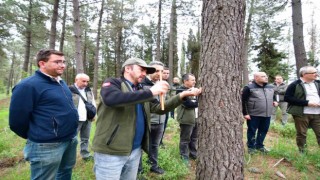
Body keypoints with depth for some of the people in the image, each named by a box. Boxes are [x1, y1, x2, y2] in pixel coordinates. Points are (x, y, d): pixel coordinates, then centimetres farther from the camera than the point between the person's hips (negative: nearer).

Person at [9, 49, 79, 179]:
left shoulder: (61, 82, 10)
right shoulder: (28, 85, -17)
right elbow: (17, 121, -15)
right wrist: (36, 136, 1)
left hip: (71, 139, 8)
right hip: (47, 146, -8)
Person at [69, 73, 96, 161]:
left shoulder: (88, 91, 11)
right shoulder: (70, 90, -10)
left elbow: (93, 103, 18)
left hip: (87, 119, 6)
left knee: (85, 138, 17)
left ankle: (85, 155, 30)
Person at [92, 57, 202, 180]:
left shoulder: (141, 92, 12)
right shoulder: (112, 83, -7)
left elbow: (159, 108, 8)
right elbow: (111, 99, -29)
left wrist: (182, 95, -4)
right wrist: (150, 92, -30)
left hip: (135, 151, 7)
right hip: (110, 152, -6)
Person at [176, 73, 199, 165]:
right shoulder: (181, 91, -14)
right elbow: (188, 104, -24)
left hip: (196, 118, 8)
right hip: (187, 119, -8)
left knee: (194, 138, 19)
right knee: (185, 139, 4)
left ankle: (193, 154, 35)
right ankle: (184, 157, 18)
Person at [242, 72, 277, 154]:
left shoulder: (270, 87, 10)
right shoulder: (249, 88, -10)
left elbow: (273, 97, 28)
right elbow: (243, 101, -10)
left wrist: (274, 101, 4)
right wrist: (245, 113, -13)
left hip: (267, 114, 6)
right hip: (253, 115, -6)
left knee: (264, 131, 14)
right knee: (252, 131, 5)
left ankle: (259, 145, 32)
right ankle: (251, 146, 21)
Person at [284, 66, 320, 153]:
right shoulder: (295, 85, -8)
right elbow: (287, 98, -15)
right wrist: (307, 103, -17)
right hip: (301, 114, -5)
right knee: (301, 134, 6)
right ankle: (302, 152, 20)